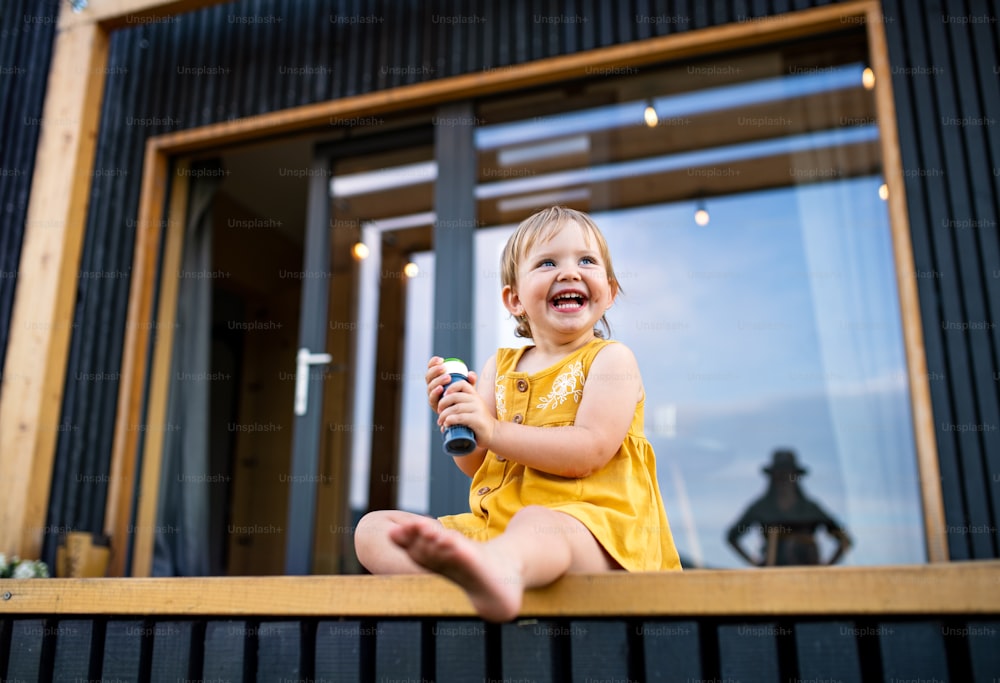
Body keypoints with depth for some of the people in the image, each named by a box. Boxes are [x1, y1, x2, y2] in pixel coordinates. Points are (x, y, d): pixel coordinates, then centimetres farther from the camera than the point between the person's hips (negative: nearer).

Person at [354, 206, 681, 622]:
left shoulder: (610, 359, 2)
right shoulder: (501, 366, 17)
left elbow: (589, 452, -14)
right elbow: (475, 465, 14)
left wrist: (492, 431, -20)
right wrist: (453, 414, -7)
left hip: (591, 528, -6)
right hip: (496, 524, 7)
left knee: (536, 524, -40)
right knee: (373, 528, -7)